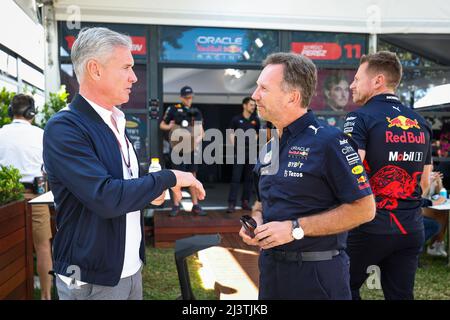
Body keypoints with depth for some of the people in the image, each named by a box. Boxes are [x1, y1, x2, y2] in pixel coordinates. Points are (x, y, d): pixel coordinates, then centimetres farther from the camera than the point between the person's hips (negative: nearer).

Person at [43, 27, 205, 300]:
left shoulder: (116, 122, 8)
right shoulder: (64, 128, -19)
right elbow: (105, 198, -28)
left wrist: (150, 192, -1)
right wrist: (169, 177, -19)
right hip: (92, 280, -7)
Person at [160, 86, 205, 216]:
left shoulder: (196, 112, 9)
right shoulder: (173, 109, 0)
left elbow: (201, 131, 8)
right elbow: (162, 125, 6)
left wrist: (198, 139, -13)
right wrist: (169, 126, -15)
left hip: (192, 149, 3)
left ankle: (195, 205, 13)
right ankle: (176, 206, 7)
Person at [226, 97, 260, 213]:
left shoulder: (255, 120, 10)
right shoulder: (236, 119, 0)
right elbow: (232, 134, 0)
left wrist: (253, 145, 7)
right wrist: (235, 148, -8)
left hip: (251, 152, 4)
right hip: (239, 152, -4)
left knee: (249, 178, 7)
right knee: (235, 178, -7)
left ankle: (245, 202, 16)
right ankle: (231, 203, -6)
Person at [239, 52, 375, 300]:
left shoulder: (329, 141, -15)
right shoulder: (269, 148, 7)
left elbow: (364, 209, -17)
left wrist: (296, 228, -20)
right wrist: (255, 220, -4)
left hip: (316, 274, -6)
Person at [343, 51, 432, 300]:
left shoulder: (361, 117, -11)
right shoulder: (420, 123, 10)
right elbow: (424, 179, 17)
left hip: (370, 226, -6)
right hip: (411, 228, 6)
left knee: (345, 288, 14)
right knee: (401, 294, 15)